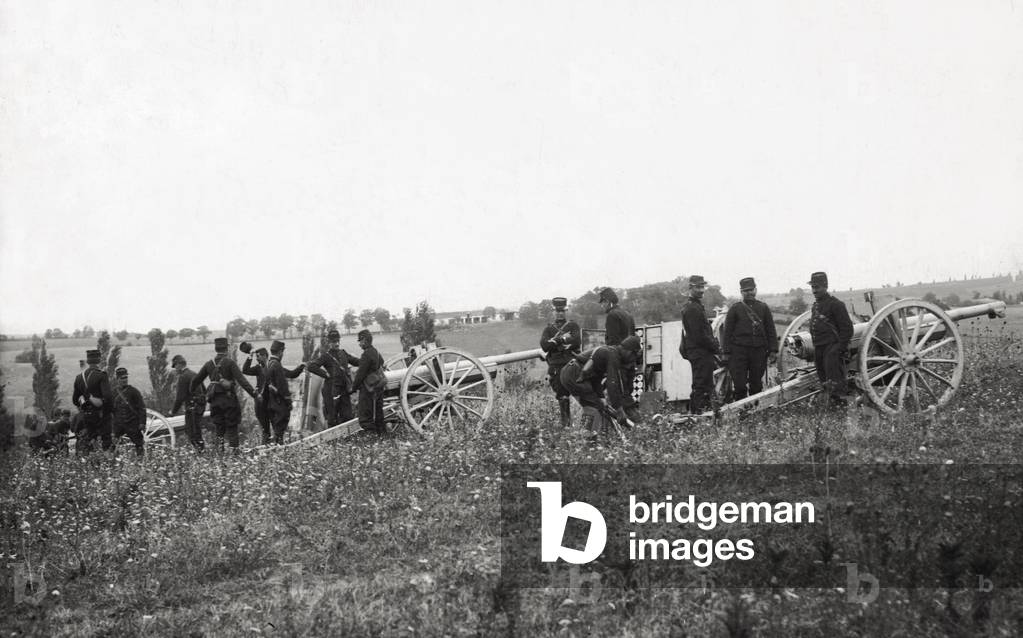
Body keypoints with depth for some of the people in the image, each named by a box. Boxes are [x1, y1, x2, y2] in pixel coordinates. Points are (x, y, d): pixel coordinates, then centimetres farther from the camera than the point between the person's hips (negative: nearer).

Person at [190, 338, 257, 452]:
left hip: (214, 400, 4)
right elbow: (241, 379, -19)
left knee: (219, 427, 14)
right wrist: (253, 393, -23)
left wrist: (191, 391, 35)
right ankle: (234, 449, -3)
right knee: (232, 427, 1)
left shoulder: (209, 364, 6)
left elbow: (196, 379, 16)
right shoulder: (230, 362, -9)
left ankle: (220, 449, 11)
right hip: (229, 399, -4)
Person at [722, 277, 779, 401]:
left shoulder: (763, 308, 11)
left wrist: (773, 350, 2)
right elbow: (727, 332, 4)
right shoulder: (735, 308, 6)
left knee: (757, 385, 6)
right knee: (739, 385, -7)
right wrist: (726, 352, -2)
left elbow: (771, 330, 11)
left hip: (759, 351, 2)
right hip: (739, 351, -2)